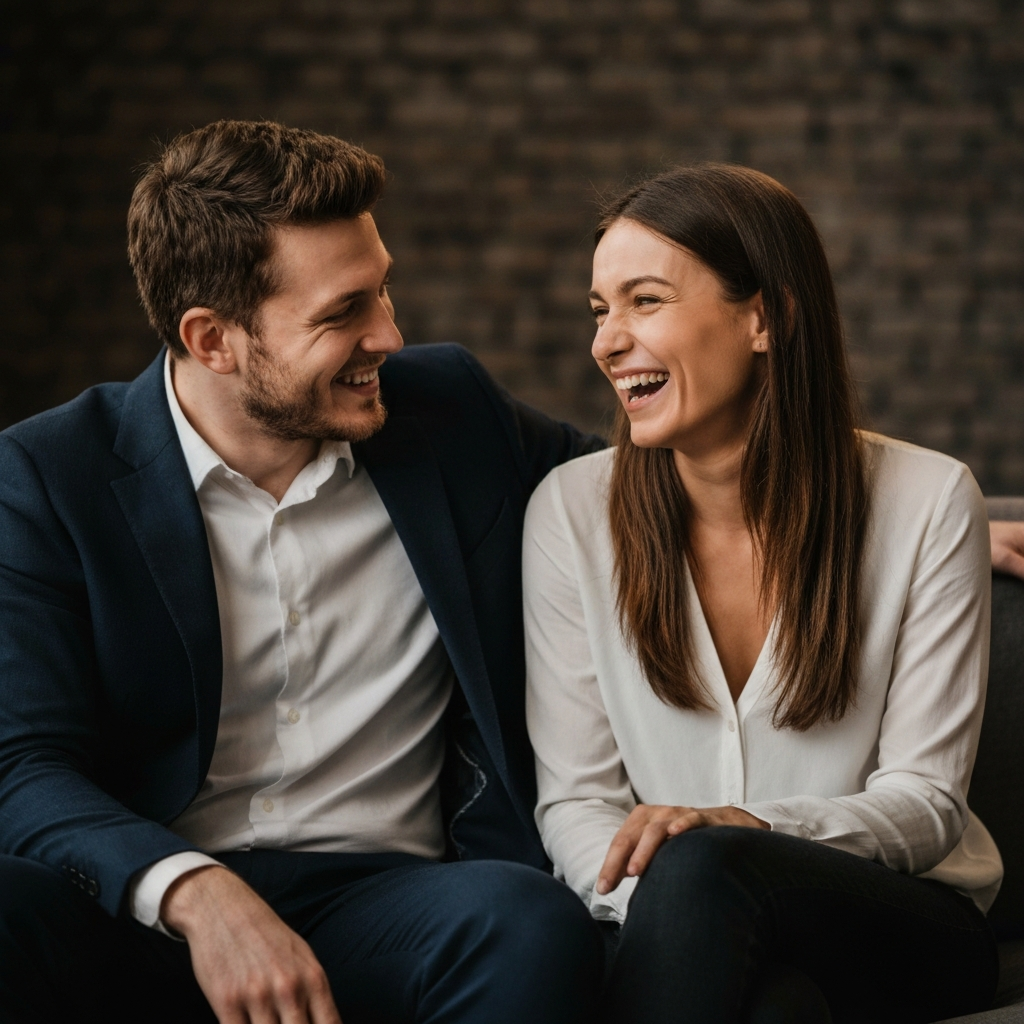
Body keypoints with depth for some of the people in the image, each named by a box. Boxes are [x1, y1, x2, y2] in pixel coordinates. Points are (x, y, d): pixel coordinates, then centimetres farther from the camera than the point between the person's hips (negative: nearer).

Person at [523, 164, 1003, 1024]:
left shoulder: (928, 502, -6)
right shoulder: (572, 510, -1)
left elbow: (925, 802, -4)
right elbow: (573, 800, 0)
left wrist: (745, 826, -25)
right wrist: (663, 919, -22)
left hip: (906, 933, 0)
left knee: (701, 869, -34)